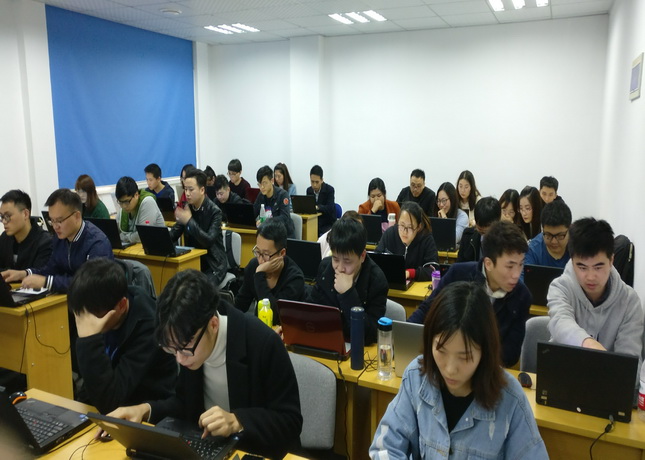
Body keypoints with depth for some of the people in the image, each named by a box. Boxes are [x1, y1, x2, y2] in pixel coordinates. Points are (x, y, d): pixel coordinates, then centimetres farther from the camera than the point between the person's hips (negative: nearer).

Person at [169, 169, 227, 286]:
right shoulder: (187, 208, 2)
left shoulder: (215, 211, -16)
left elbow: (209, 241, -25)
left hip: (213, 264, -5)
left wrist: (189, 221, -31)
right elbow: (173, 234, 5)